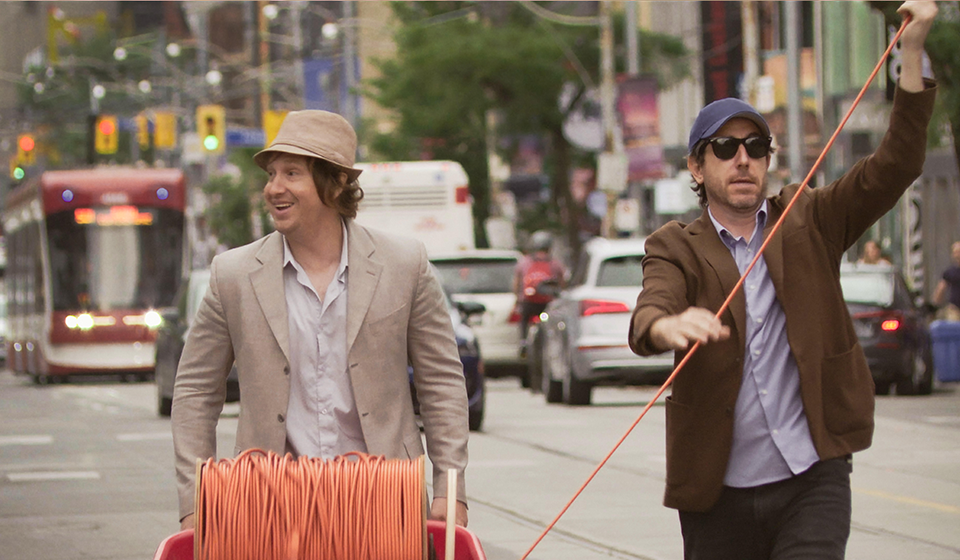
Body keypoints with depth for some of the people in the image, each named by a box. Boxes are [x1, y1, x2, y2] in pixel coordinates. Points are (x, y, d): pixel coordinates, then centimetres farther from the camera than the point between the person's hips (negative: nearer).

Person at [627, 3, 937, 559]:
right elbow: (646, 315, -16)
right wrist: (669, 327, -43)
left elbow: (892, 170, -2)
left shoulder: (807, 225, 10)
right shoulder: (676, 248, 4)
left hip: (814, 479, 0)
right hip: (720, 494, 0)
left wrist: (912, 51, -11)